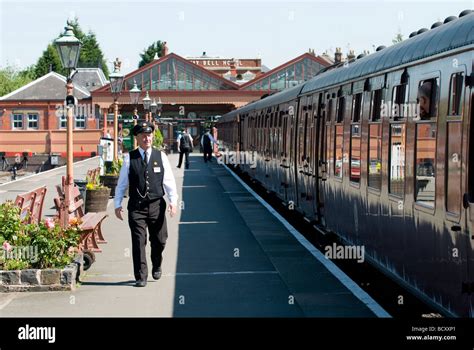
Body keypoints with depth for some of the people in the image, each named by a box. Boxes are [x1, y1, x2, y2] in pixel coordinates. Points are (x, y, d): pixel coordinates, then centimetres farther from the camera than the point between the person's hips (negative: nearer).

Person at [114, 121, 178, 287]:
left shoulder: (161, 156, 4)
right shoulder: (130, 158, 2)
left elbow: (169, 180, 2)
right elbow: (122, 183, 6)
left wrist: (173, 200, -9)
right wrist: (117, 204, 3)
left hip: (156, 205, 1)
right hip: (136, 206, -1)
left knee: (159, 241, 11)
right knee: (138, 242, -3)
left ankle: (156, 267, 38)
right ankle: (141, 277, 4)